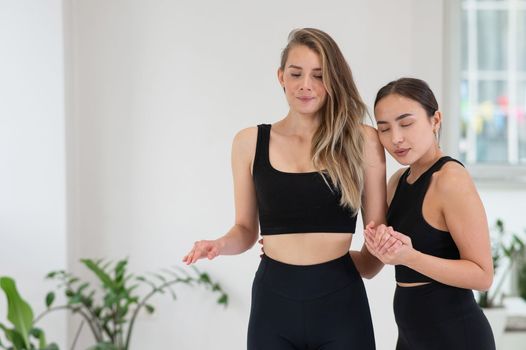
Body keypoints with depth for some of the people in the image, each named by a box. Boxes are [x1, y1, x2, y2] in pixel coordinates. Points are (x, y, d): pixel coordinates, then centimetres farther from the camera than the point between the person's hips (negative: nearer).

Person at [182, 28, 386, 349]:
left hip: (340, 302, -1)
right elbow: (246, 230, 10)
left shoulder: (361, 141, -1)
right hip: (273, 301, 1)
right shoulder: (250, 142, 4)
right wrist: (220, 245, -8)